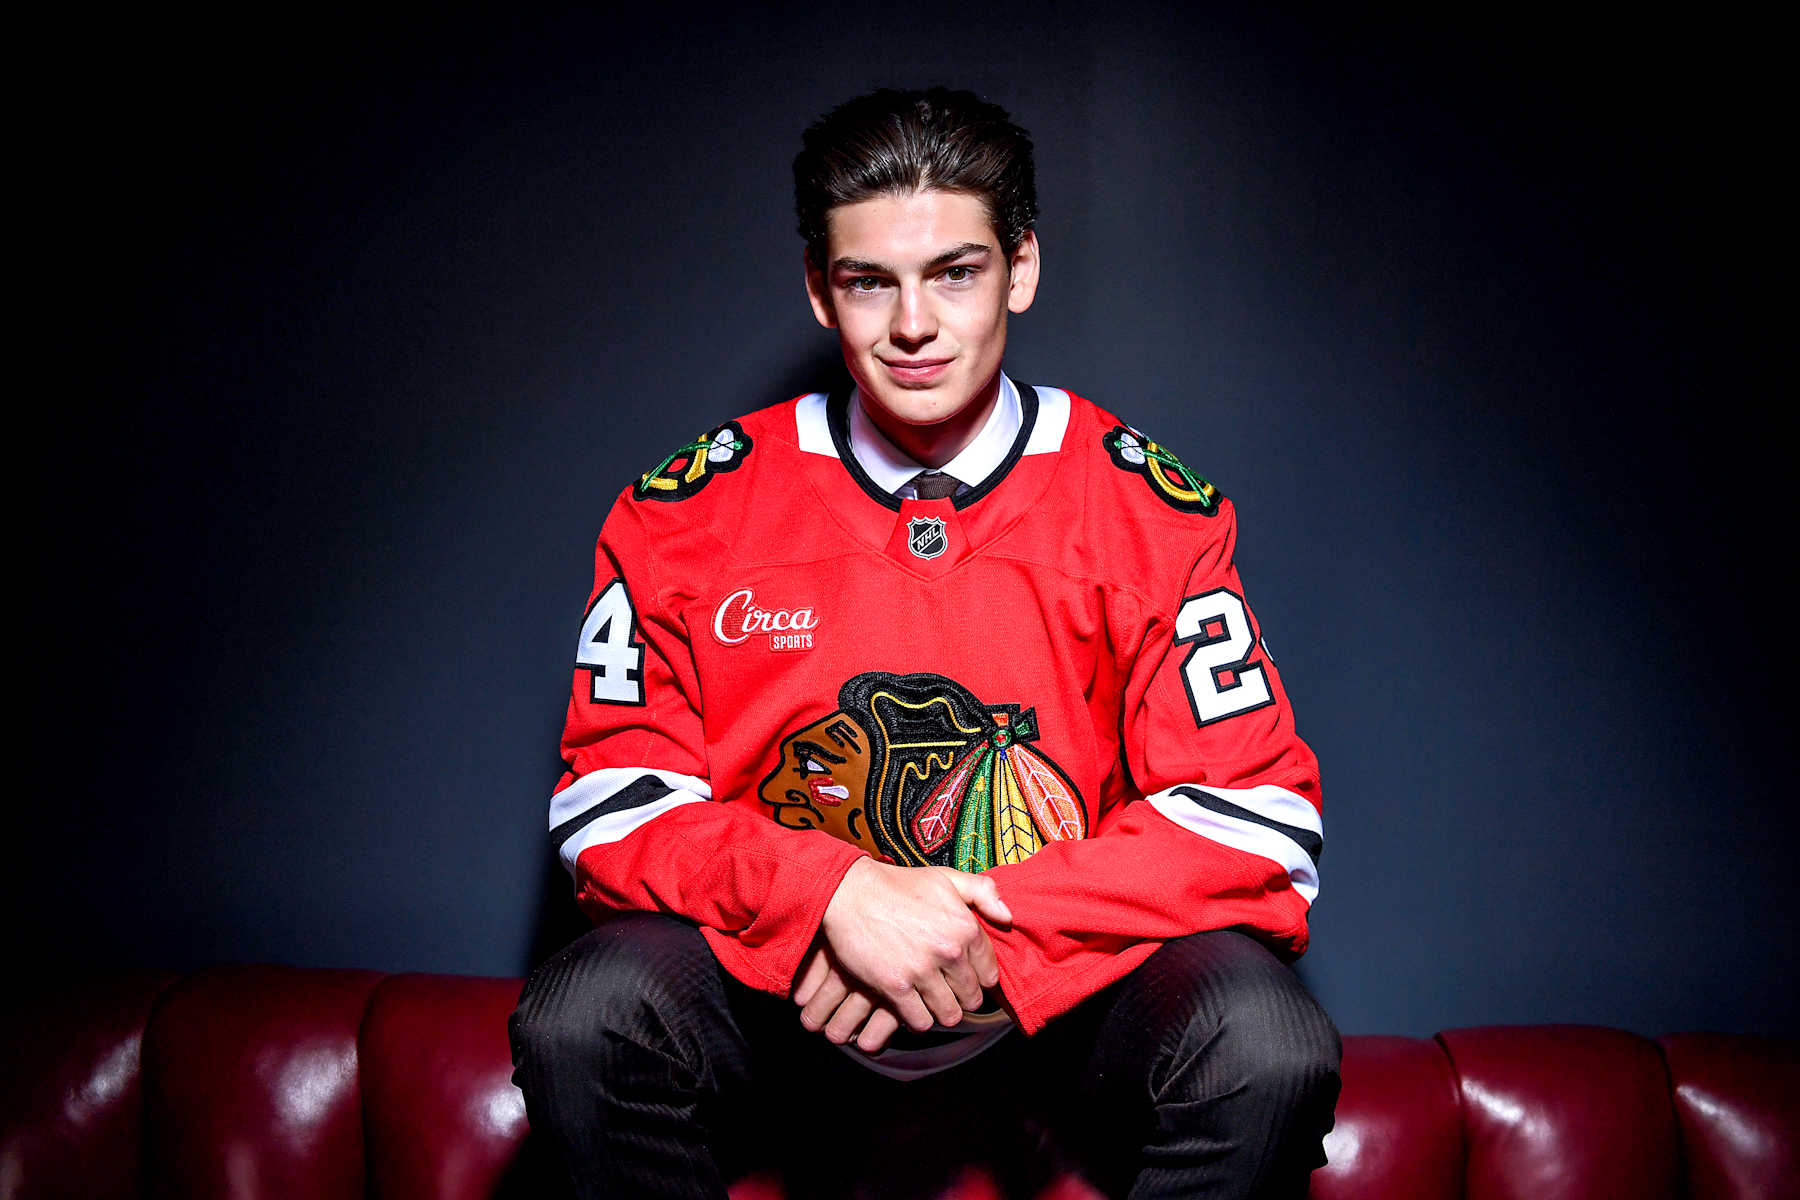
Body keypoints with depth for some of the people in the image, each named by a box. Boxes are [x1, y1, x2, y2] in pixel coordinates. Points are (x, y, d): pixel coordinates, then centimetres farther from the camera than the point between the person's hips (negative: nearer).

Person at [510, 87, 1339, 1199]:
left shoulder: (1147, 511, -5)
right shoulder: (691, 509, -2)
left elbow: (1261, 818, -10)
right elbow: (611, 802, -4)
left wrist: (976, 921, -21)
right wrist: (837, 892, -22)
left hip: (1066, 977, 0)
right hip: (789, 974, 1)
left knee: (1270, 1045, -30)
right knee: (581, 1021, -28)